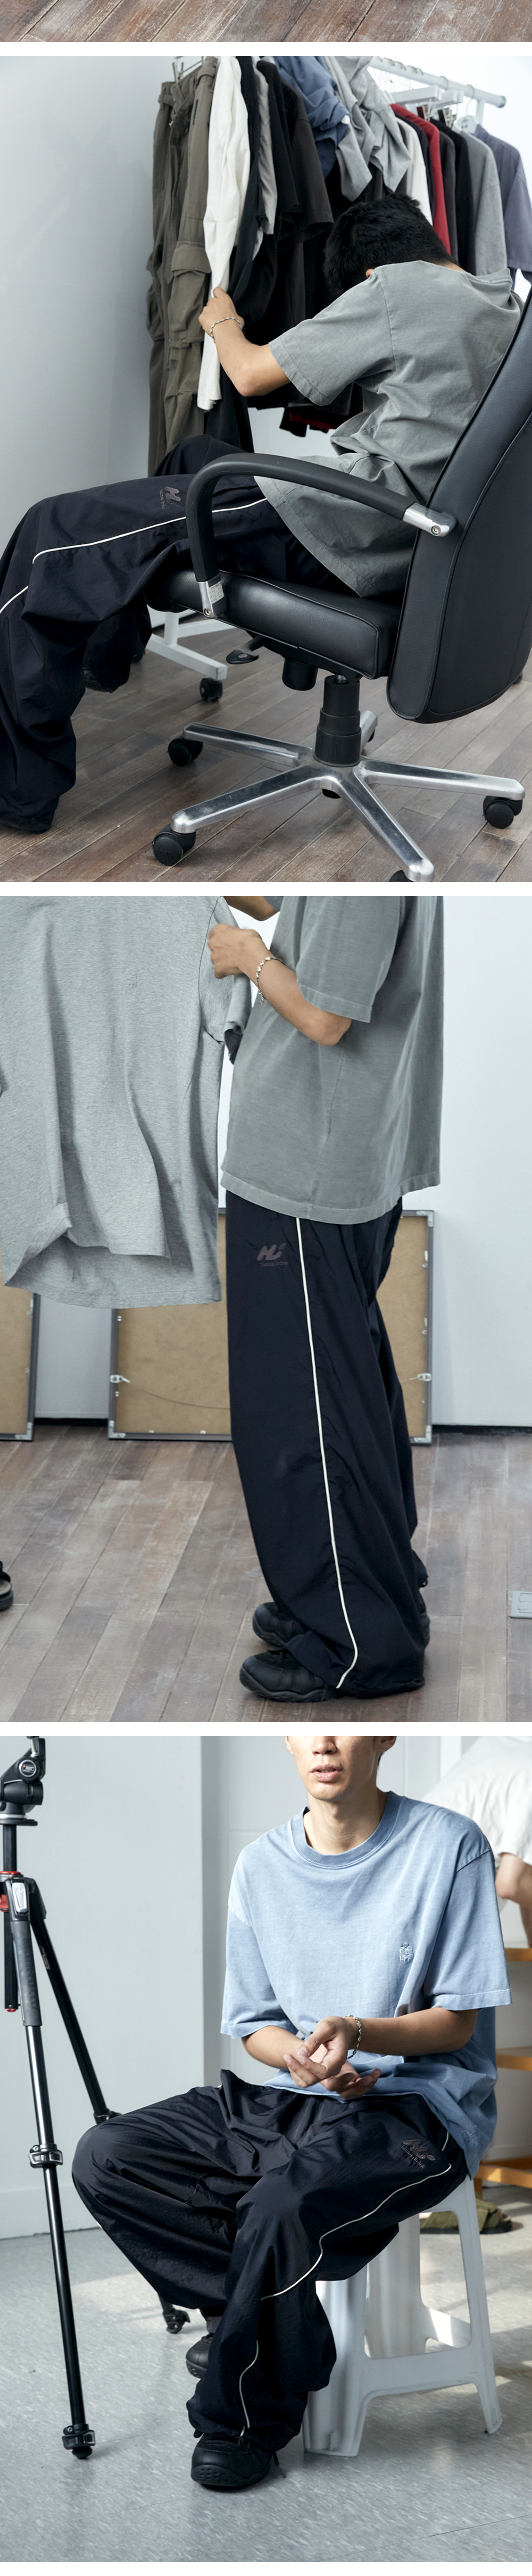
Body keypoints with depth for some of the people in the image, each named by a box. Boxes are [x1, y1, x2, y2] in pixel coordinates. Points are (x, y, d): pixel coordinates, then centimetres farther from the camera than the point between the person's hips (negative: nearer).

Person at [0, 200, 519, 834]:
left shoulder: (396, 288, -7)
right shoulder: (507, 307, 15)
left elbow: (251, 374, -1)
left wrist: (222, 322, 20)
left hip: (341, 529, -10)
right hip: (415, 547, 10)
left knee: (55, 535, -6)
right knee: (195, 456, 34)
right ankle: (104, 653, 44)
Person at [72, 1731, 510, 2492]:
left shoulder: (450, 1847, -8)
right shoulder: (262, 1866, 6)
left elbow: (458, 2021, -7)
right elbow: (257, 2025, 11)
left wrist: (358, 2034, -26)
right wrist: (304, 2056, -13)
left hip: (419, 2106, -6)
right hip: (289, 2101, 6)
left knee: (283, 2203, -35)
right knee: (104, 2158, -11)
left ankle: (247, 2415, -10)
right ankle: (270, 2318, -4)